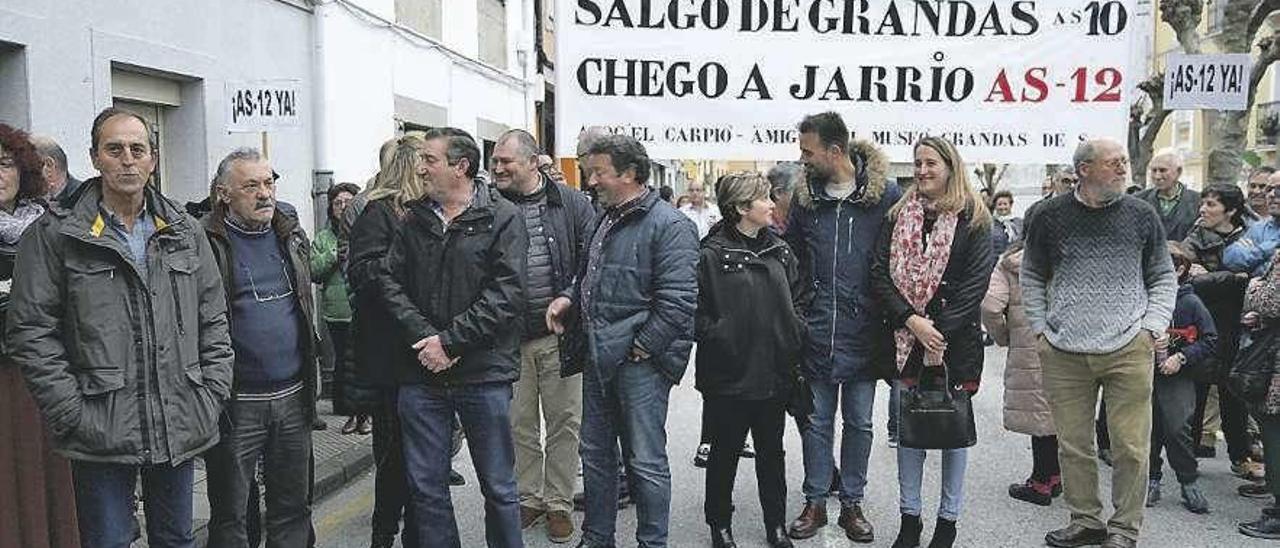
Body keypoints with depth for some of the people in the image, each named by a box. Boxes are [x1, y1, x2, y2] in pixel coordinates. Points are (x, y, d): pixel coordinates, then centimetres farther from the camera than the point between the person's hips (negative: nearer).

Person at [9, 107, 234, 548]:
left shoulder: (185, 232, 8)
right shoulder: (54, 236, -4)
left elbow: (214, 322, 11)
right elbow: (30, 332, -6)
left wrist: (213, 393, 2)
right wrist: (73, 412, -11)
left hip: (181, 429, 4)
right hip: (102, 432, -3)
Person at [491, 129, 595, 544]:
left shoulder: (571, 203, 0)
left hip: (559, 334, -1)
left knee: (565, 423, 7)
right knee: (519, 424, 11)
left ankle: (559, 504, 22)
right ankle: (527, 500, 27)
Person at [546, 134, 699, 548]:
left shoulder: (670, 226, -14)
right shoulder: (606, 220, 15)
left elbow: (677, 300, -20)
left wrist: (642, 347, -17)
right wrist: (569, 298, 8)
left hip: (638, 361, -9)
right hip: (597, 358, 9)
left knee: (646, 462, 2)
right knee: (596, 454, 18)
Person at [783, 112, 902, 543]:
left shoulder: (885, 195, -7)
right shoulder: (806, 197, 3)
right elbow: (791, 257, 13)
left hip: (864, 334, -2)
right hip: (816, 333, 2)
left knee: (859, 423, 11)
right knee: (816, 422, 10)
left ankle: (852, 503, 26)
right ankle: (815, 503, 23)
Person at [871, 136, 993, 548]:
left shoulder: (973, 218, -1)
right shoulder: (899, 216, 7)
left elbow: (977, 281, -8)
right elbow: (880, 272, -1)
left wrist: (939, 330, -15)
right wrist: (911, 321, -14)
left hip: (956, 339, -2)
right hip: (906, 339, 3)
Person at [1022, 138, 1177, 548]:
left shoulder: (1142, 216, 7)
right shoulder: (1051, 217, 4)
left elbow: (1164, 278, 15)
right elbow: (1032, 278, 15)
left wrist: (1153, 326, 1)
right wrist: (1039, 328, 6)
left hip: (1129, 350, 0)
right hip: (1063, 352, 0)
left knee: (1131, 447, 1)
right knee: (1073, 445, 7)